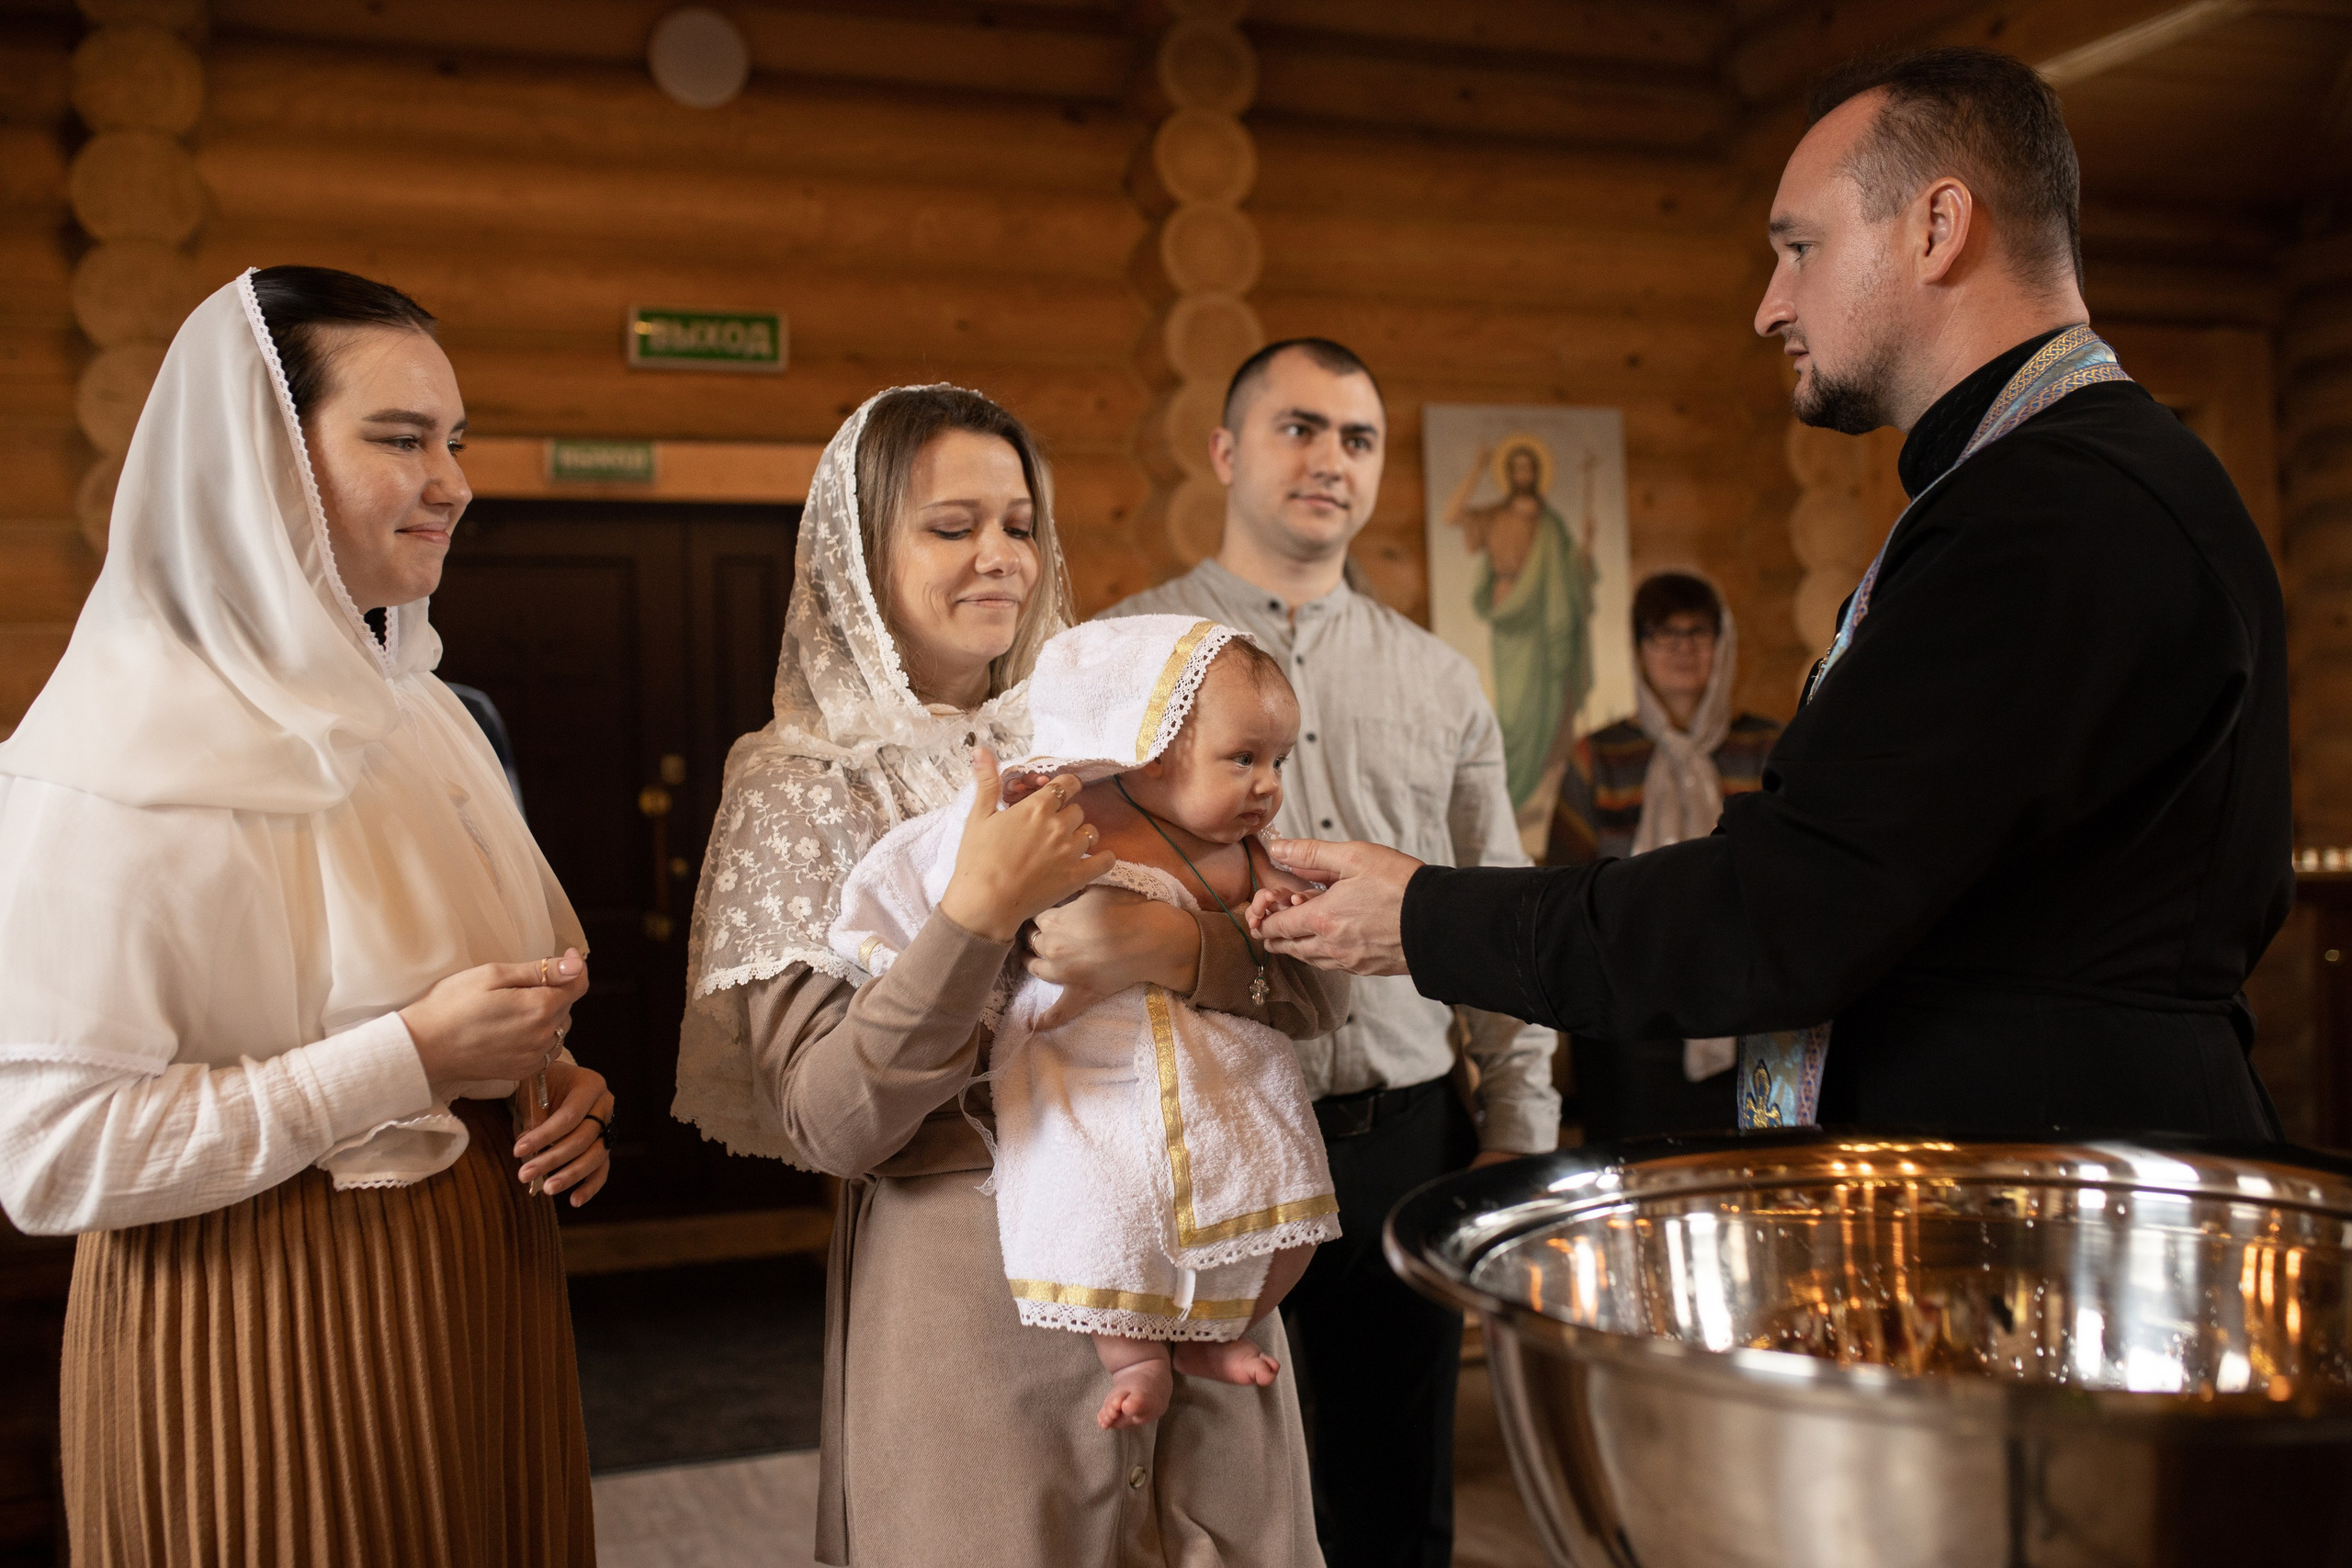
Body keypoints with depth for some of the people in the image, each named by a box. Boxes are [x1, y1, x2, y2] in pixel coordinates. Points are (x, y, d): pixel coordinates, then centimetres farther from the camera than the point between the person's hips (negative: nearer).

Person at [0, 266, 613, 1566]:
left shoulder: (415, 711, 8)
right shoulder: (116, 763, -18)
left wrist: (555, 1086, -2)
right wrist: (411, 1057, -24)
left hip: (485, 1293, 8)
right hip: (268, 1339, -7)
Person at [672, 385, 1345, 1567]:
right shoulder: (801, 788, -4)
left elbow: (1313, 986, -2)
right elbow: (830, 1125, -14)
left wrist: (1174, 948, -22)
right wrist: (974, 916, -27)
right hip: (968, 1279, -3)